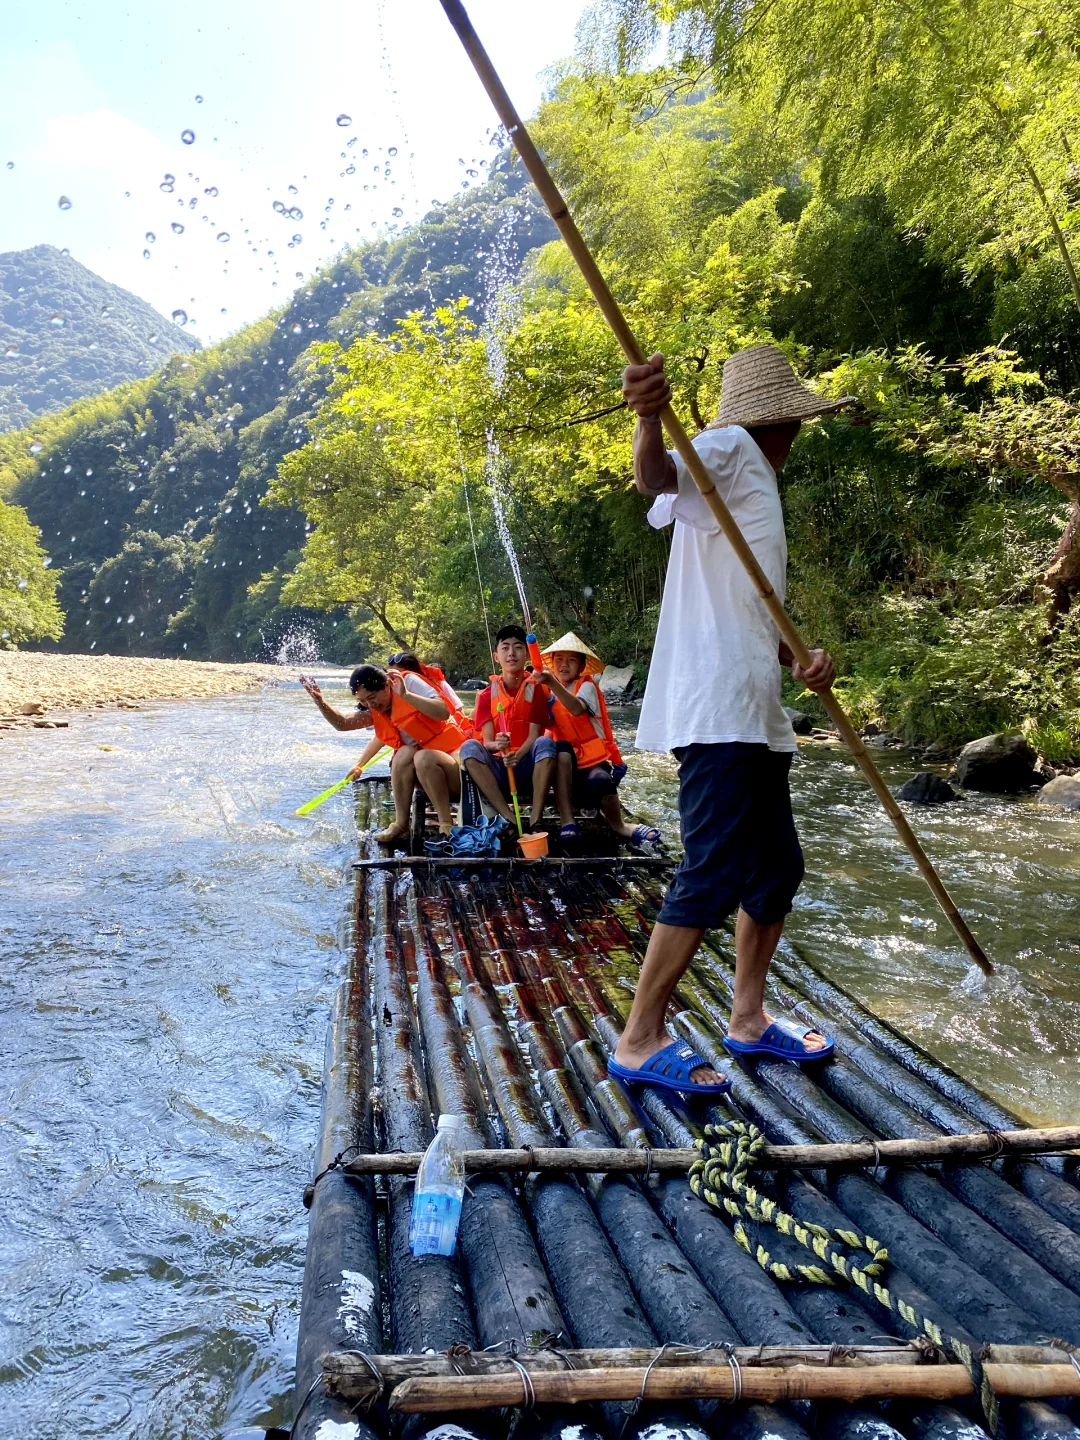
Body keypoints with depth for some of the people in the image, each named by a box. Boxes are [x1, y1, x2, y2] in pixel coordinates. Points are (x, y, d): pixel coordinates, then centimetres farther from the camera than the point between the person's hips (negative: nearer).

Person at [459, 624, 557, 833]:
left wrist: (517, 756, -29)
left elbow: (534, 735, -7)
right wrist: (497, 745, -29)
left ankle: (535, 821, -33)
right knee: (470, 747, -27)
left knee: (545, 743, -31)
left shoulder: (536, 690, 3)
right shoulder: (486, 695, 6)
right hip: (499, 768, 1)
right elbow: (487, 742, -4)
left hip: (528, 766, -1)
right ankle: (508, 819, -33)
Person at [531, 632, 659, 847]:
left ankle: (618, 825, -5)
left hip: (595, 758, -3)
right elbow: (545, 726, 0)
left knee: (599, 781, -38)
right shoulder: (551, 694, 10)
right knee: (561, 748, -34)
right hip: (568, 762, 3)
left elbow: (577, 709, -30)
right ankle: (567, 821, -33)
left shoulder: (587, 686, -4)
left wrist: (552, 683, -43)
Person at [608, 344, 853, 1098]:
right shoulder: (729, 449, -2)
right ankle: (641, 1041, -1)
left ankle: (749, 1019, 28)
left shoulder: (759, 487, 27)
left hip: (755, 712, 10)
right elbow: (661, 477, -26)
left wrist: (802, 656, 7)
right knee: (714, 877, -11)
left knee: (777, 867, 15)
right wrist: (649, 419, -47)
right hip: (717, 712, -10)